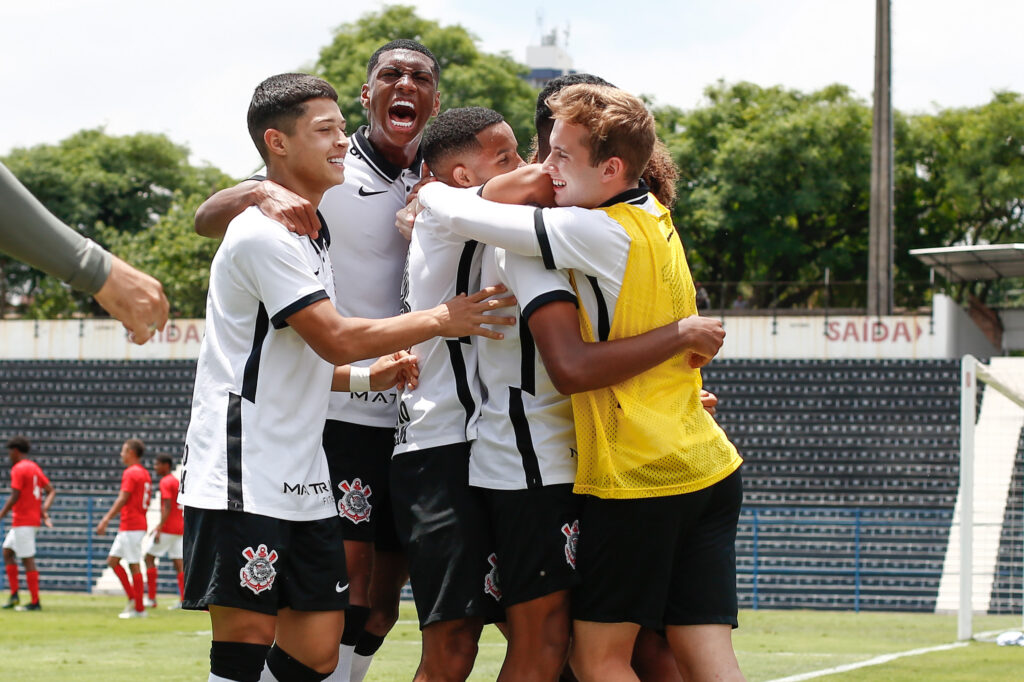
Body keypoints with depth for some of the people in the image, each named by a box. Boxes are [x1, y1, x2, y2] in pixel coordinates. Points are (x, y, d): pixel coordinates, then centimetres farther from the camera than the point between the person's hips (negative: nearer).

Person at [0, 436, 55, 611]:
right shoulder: (35, 467, 15)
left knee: (28, 560, -7)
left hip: (23, 521, -10)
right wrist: (44, 510, 5)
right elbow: (51, 491, 13)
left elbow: (15, 497, -20)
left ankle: (35, 602, -6)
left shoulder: (18, 469, -13)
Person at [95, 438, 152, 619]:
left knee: (134, 565, -6)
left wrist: (106, 520, -18)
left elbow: (122, 499, -19)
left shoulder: (131, 473, -12)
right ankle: (133, 598, 8)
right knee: (112, 560, 11)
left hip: (131, 527, -10)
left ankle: (139, 609, -3)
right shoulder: (145, 474, 16)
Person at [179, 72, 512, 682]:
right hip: (243, 477, -9)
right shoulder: (264, 233, -13)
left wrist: (365, 376, 9)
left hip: (302, 481, 9)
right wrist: (441, 319, -11)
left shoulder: (313, 232, 19)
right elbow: (335, 338, -18)